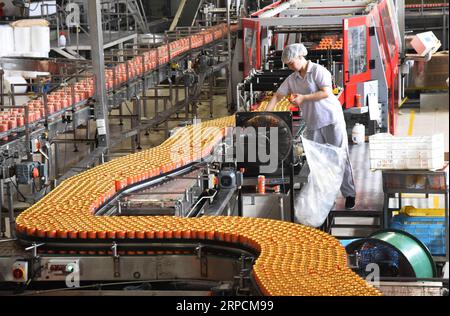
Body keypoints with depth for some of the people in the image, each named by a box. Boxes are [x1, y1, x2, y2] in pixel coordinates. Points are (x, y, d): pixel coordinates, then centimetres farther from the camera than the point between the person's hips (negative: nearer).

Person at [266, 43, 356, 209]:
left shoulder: (318, 70, -8)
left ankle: (349, 194, 4)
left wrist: (303, 98, -16)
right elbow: (277, 96, 13)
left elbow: (326, 92, -18)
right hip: (312, 124, 6)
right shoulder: (292, 79, 11)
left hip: (331, 120, -6)